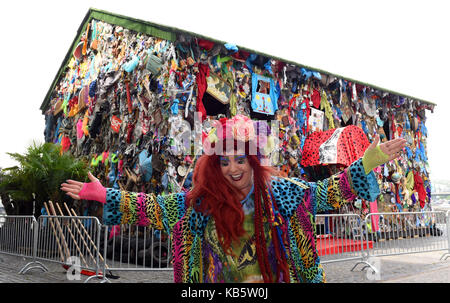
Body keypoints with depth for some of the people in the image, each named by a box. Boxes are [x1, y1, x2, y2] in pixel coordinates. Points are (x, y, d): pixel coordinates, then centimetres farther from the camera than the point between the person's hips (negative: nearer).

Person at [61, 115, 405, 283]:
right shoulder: (202, 200, -6)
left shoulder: (279, 191, -8)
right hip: (221, 279, 1)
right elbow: (156, 208, -3)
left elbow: (328, 192, -9)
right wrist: (106, 196, -7)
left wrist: (368, 163, -19)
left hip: (275, 277, 0)